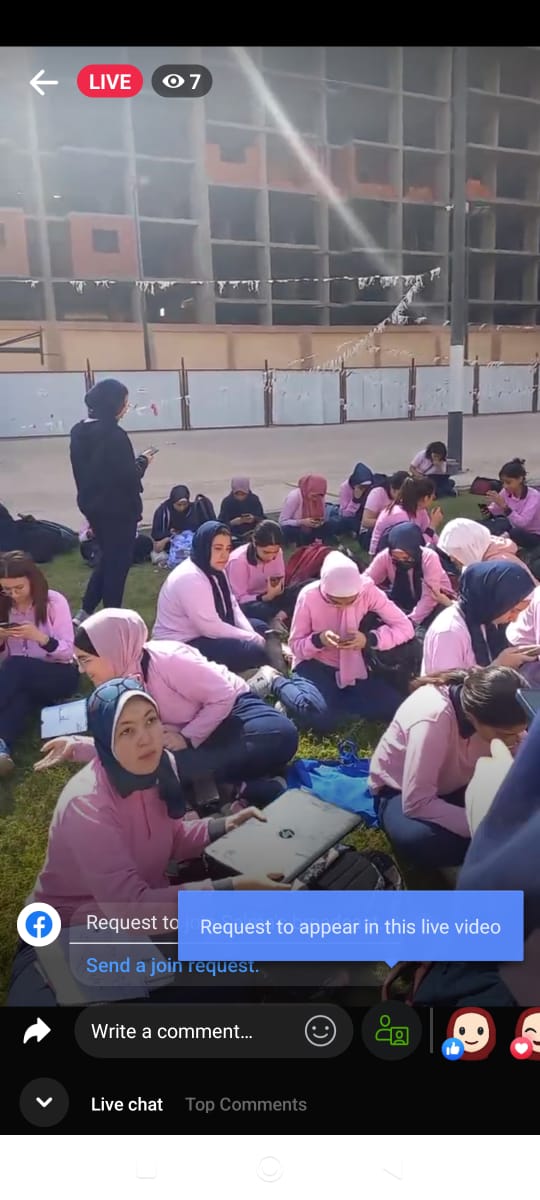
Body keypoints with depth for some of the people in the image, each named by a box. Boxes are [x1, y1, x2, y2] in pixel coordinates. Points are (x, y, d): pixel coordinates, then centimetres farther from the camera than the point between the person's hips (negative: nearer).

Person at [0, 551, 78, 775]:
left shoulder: (54, 601, -10)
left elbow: (68, 651, -13)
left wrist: (39, 636, -30)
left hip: (59, 675, -3)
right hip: (21, 680, 3)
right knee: (19, 695, -36)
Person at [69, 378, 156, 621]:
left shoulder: (79, 431, 5)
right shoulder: (113, 435, -21)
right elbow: (128, 477, -20)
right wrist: (142, 461, -2)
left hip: (91, 504, 8)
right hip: (117, 508, -8)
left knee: (108, 557, 22)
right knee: (118, 561, 7)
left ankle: (85, 612, 22)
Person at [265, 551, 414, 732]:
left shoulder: (367, 590, -18)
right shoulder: (309, 596, -20)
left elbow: (405, 627, -15)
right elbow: (295, 645, -9)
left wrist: (368, 639, -31)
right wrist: (318, 639, -31)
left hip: (352, 666, 3)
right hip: (315, 664, -3)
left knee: (392, 706, -19)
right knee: (324, 717, -32)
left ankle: (333, 700, 2)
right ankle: (279, 684, -3)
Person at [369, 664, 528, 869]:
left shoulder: (484, 703, -20)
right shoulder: (432, 719, -38)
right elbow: (417, 804, -35)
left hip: (453, 784, 5)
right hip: (400, 790, -5)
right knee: (418, 840, -37)